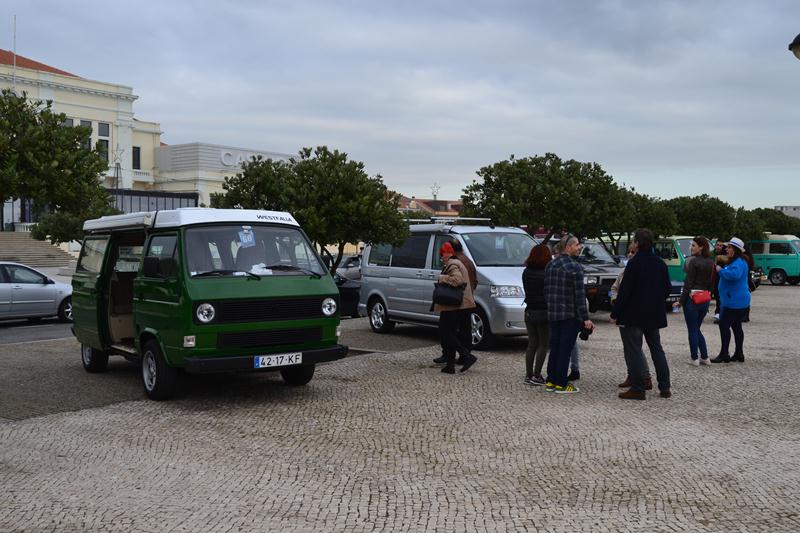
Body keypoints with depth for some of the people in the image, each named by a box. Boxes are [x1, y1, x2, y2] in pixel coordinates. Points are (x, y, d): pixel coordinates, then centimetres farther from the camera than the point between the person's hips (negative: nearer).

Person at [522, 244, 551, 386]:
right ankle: (536, 376, 0)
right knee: (543, 345, 4)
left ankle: (528, 376, 13)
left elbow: (527, 291, 8)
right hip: (544, 312, -5)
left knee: (532, 344, 12)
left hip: (529, 312, 6)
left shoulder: (526, 272, 2)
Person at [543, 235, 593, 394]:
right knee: (565, 349, -2)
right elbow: (580, 295, -16)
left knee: (554, 347, 14)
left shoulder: (550, 265, 7)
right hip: (570, 315, -7)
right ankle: (561, 384, 2)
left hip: (552, 314, 7)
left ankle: (551, 381, 18)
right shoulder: (575, 267, -14)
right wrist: (585, 318, -14)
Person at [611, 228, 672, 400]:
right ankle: (665, 387, 20)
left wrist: (615, 313, -13)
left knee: (633, 351, 0)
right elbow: (667, 288, 11)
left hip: (633, 315, -7)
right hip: (654, 315, 7)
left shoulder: (634, 263, -17)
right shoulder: (660, 263, 5)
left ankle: (637, 389, 1)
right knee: (656, 349, 16)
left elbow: (624, 291, -18)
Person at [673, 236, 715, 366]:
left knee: (692, 330, 2)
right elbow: (712, 283, 12)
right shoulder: (711, 262, 7)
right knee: (697, 329, 18)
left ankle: (694, 359, 7)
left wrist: (681, 301, -10)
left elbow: (688, 283, -14)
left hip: (692, 298, -7)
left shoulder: (693, 261, -14)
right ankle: (705, 357, 17)